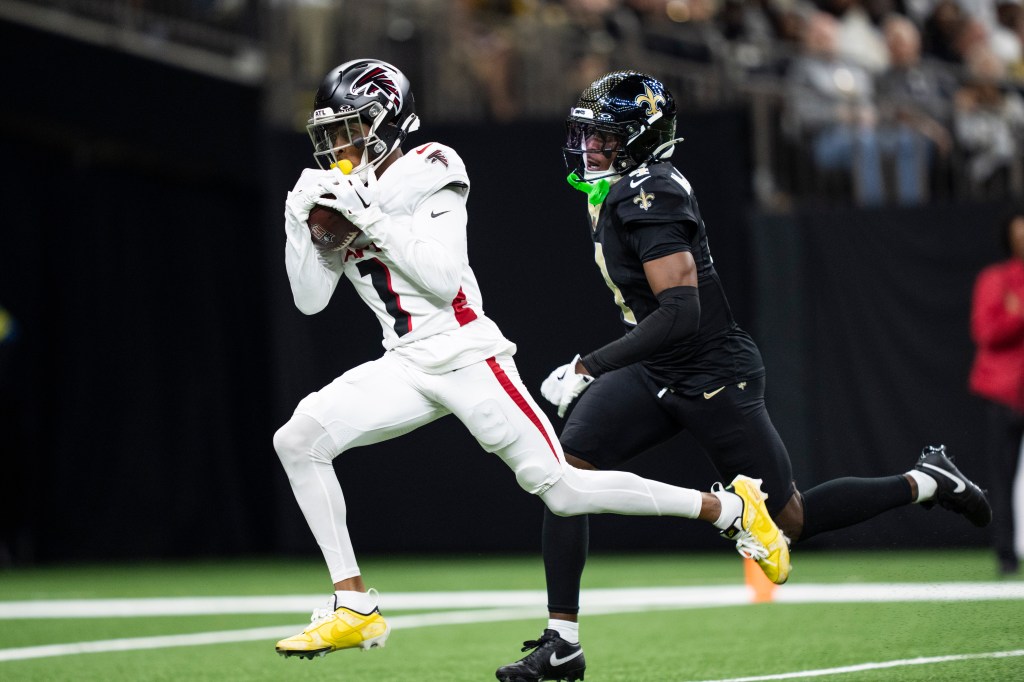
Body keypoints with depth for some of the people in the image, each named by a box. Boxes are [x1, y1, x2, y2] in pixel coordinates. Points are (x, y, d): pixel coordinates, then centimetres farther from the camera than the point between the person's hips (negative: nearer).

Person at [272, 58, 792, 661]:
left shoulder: (428, 175, -9)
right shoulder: (340, 194, 11)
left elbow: (443, 278, -18)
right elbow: (310, 298, 8)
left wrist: (371, 220, -20)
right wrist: (302, 221, -6)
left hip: (466, 357, -7)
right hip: (406, 366, 7)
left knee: (563, 489, -8)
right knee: (298, 439, -12)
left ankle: (732, 508, 9)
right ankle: (355, 608, -7)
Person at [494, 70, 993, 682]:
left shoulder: (650, 199, -22)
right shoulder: (621, 193, 7)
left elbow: (680, 314, -29)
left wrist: (587, 368, -28)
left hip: (712, 377, -9)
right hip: (655, 376, 9)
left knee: (790, 521, 3)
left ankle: (926, 483, 23)